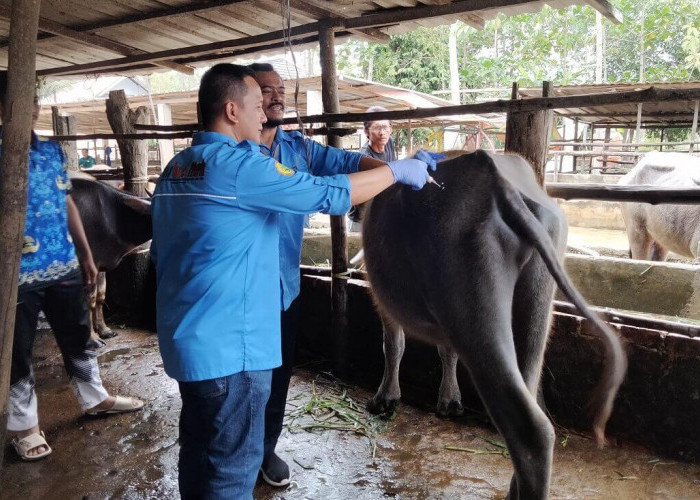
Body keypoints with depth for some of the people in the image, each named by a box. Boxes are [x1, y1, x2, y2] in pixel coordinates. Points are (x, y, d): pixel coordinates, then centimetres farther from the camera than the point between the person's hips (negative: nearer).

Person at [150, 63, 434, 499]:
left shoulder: (176, 169, 11)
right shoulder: (238, 165, -16)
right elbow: (330, 195, -15)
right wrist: (398, 171, -2)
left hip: (187, 337, 9)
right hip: (227, 343, -9)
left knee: (199, 453, 22)